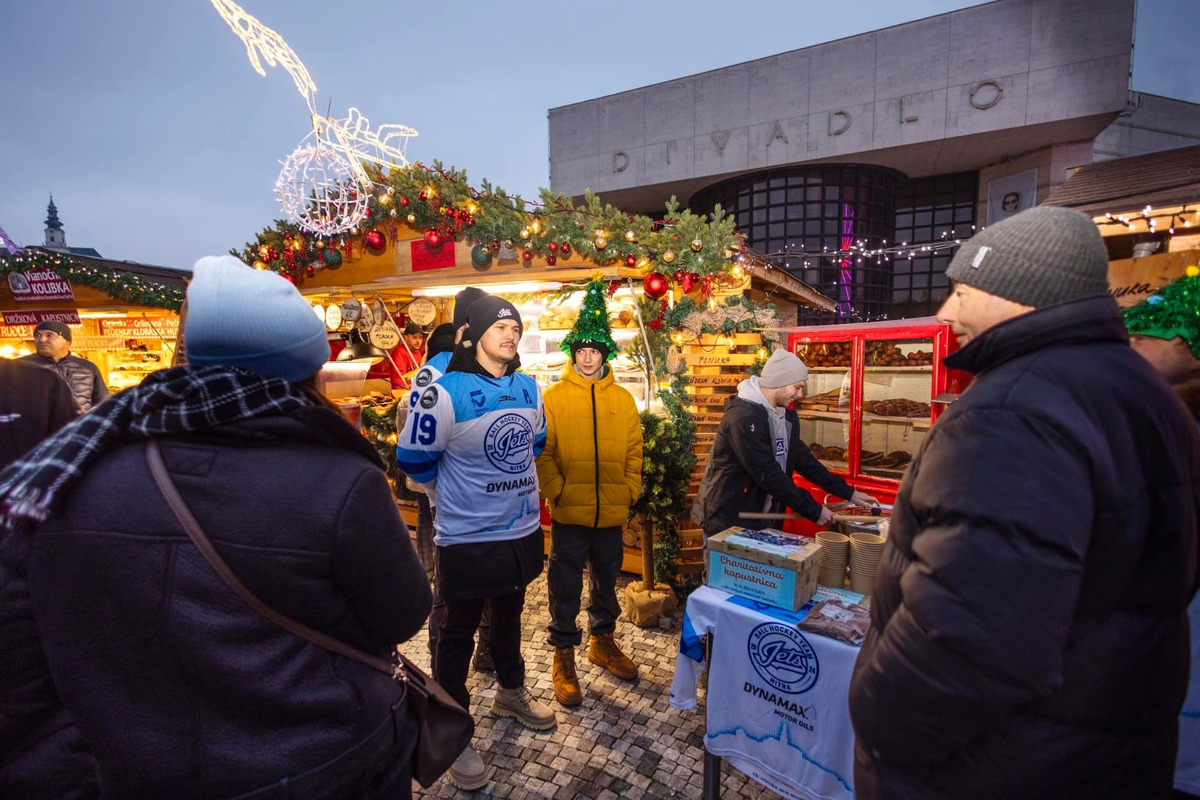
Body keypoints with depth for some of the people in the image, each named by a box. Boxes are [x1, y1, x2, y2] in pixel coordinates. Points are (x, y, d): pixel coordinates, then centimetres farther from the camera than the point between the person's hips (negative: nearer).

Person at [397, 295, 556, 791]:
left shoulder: (528, 388, -1)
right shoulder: (446, 392, -20)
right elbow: (414, 458, -10)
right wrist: (456, 497, 3)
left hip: (522, 530, 6)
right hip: (467, 538, -5)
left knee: (509, 618, 25)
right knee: (459, 633, 12)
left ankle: (511, 693, 48)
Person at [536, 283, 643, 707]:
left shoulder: (623, 399, 6)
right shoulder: (553, 397, -3)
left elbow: (634, 452, 7)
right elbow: (542, 452, -6)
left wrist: (629, 492, -2)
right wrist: (556, 492, -13)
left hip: (612, 513, 3)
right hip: (569, 513, -3)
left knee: (607, 581, 20)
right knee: (566, 587, 9)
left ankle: (603, 640, 41)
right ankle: (563, 655, 27)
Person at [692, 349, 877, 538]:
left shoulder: (787, 416, 6)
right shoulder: (743, 417, -24)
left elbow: (803, 459, 11)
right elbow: (768, 475, -26)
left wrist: (848, 493, 6)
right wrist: (814, 510, -19)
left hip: (759, 520, 9)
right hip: (726, 521, -8)